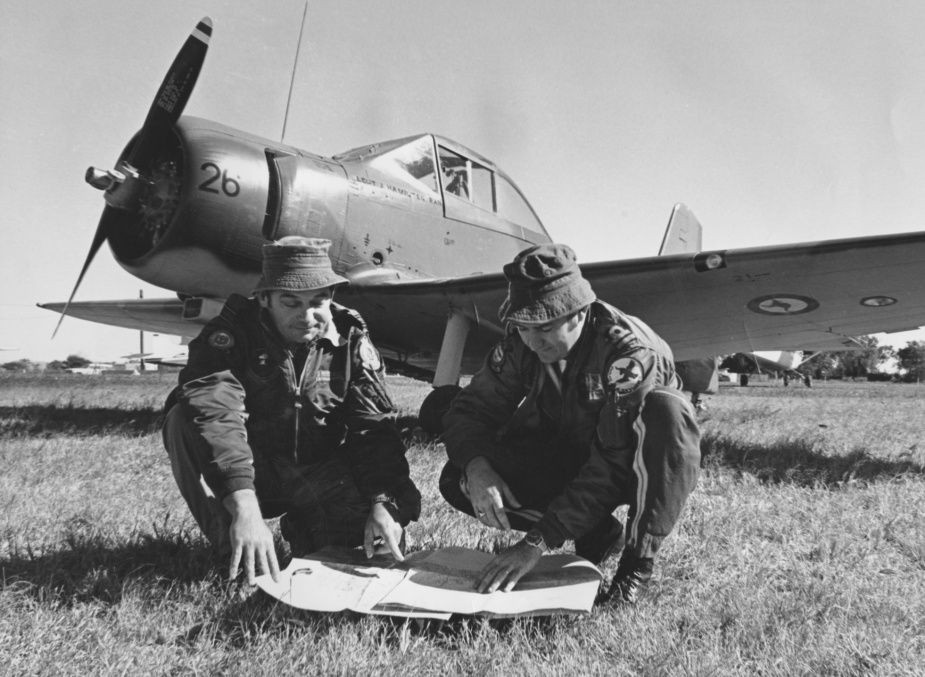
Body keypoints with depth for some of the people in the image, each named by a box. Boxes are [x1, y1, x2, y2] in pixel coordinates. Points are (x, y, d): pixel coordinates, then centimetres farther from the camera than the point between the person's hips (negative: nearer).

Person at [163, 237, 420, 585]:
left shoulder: (350, 338, -8)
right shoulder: (233, 332, -17)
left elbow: (375, 427, -13)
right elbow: (215, 411, -35)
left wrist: (383, 504, -29)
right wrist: (244, 505, -48)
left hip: (320, 472, 2)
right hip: (253, 471, -1)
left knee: (384, 538, -20)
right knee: (186, 418, -28)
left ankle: (304, 528, 11)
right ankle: (233, 547, -15)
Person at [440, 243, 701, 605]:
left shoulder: (630, 351, -31)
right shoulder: (520, 345, -15)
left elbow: (612, 467, -35)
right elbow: (470, 409, -11)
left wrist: (538, 541, -38)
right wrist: (476, 466, -34)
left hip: (635, 466, -4)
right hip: (567, 459, 4)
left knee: (665, 408, -37)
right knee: (458, 482, -17)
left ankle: (638, 563, -22)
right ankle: (598, 533, -3)